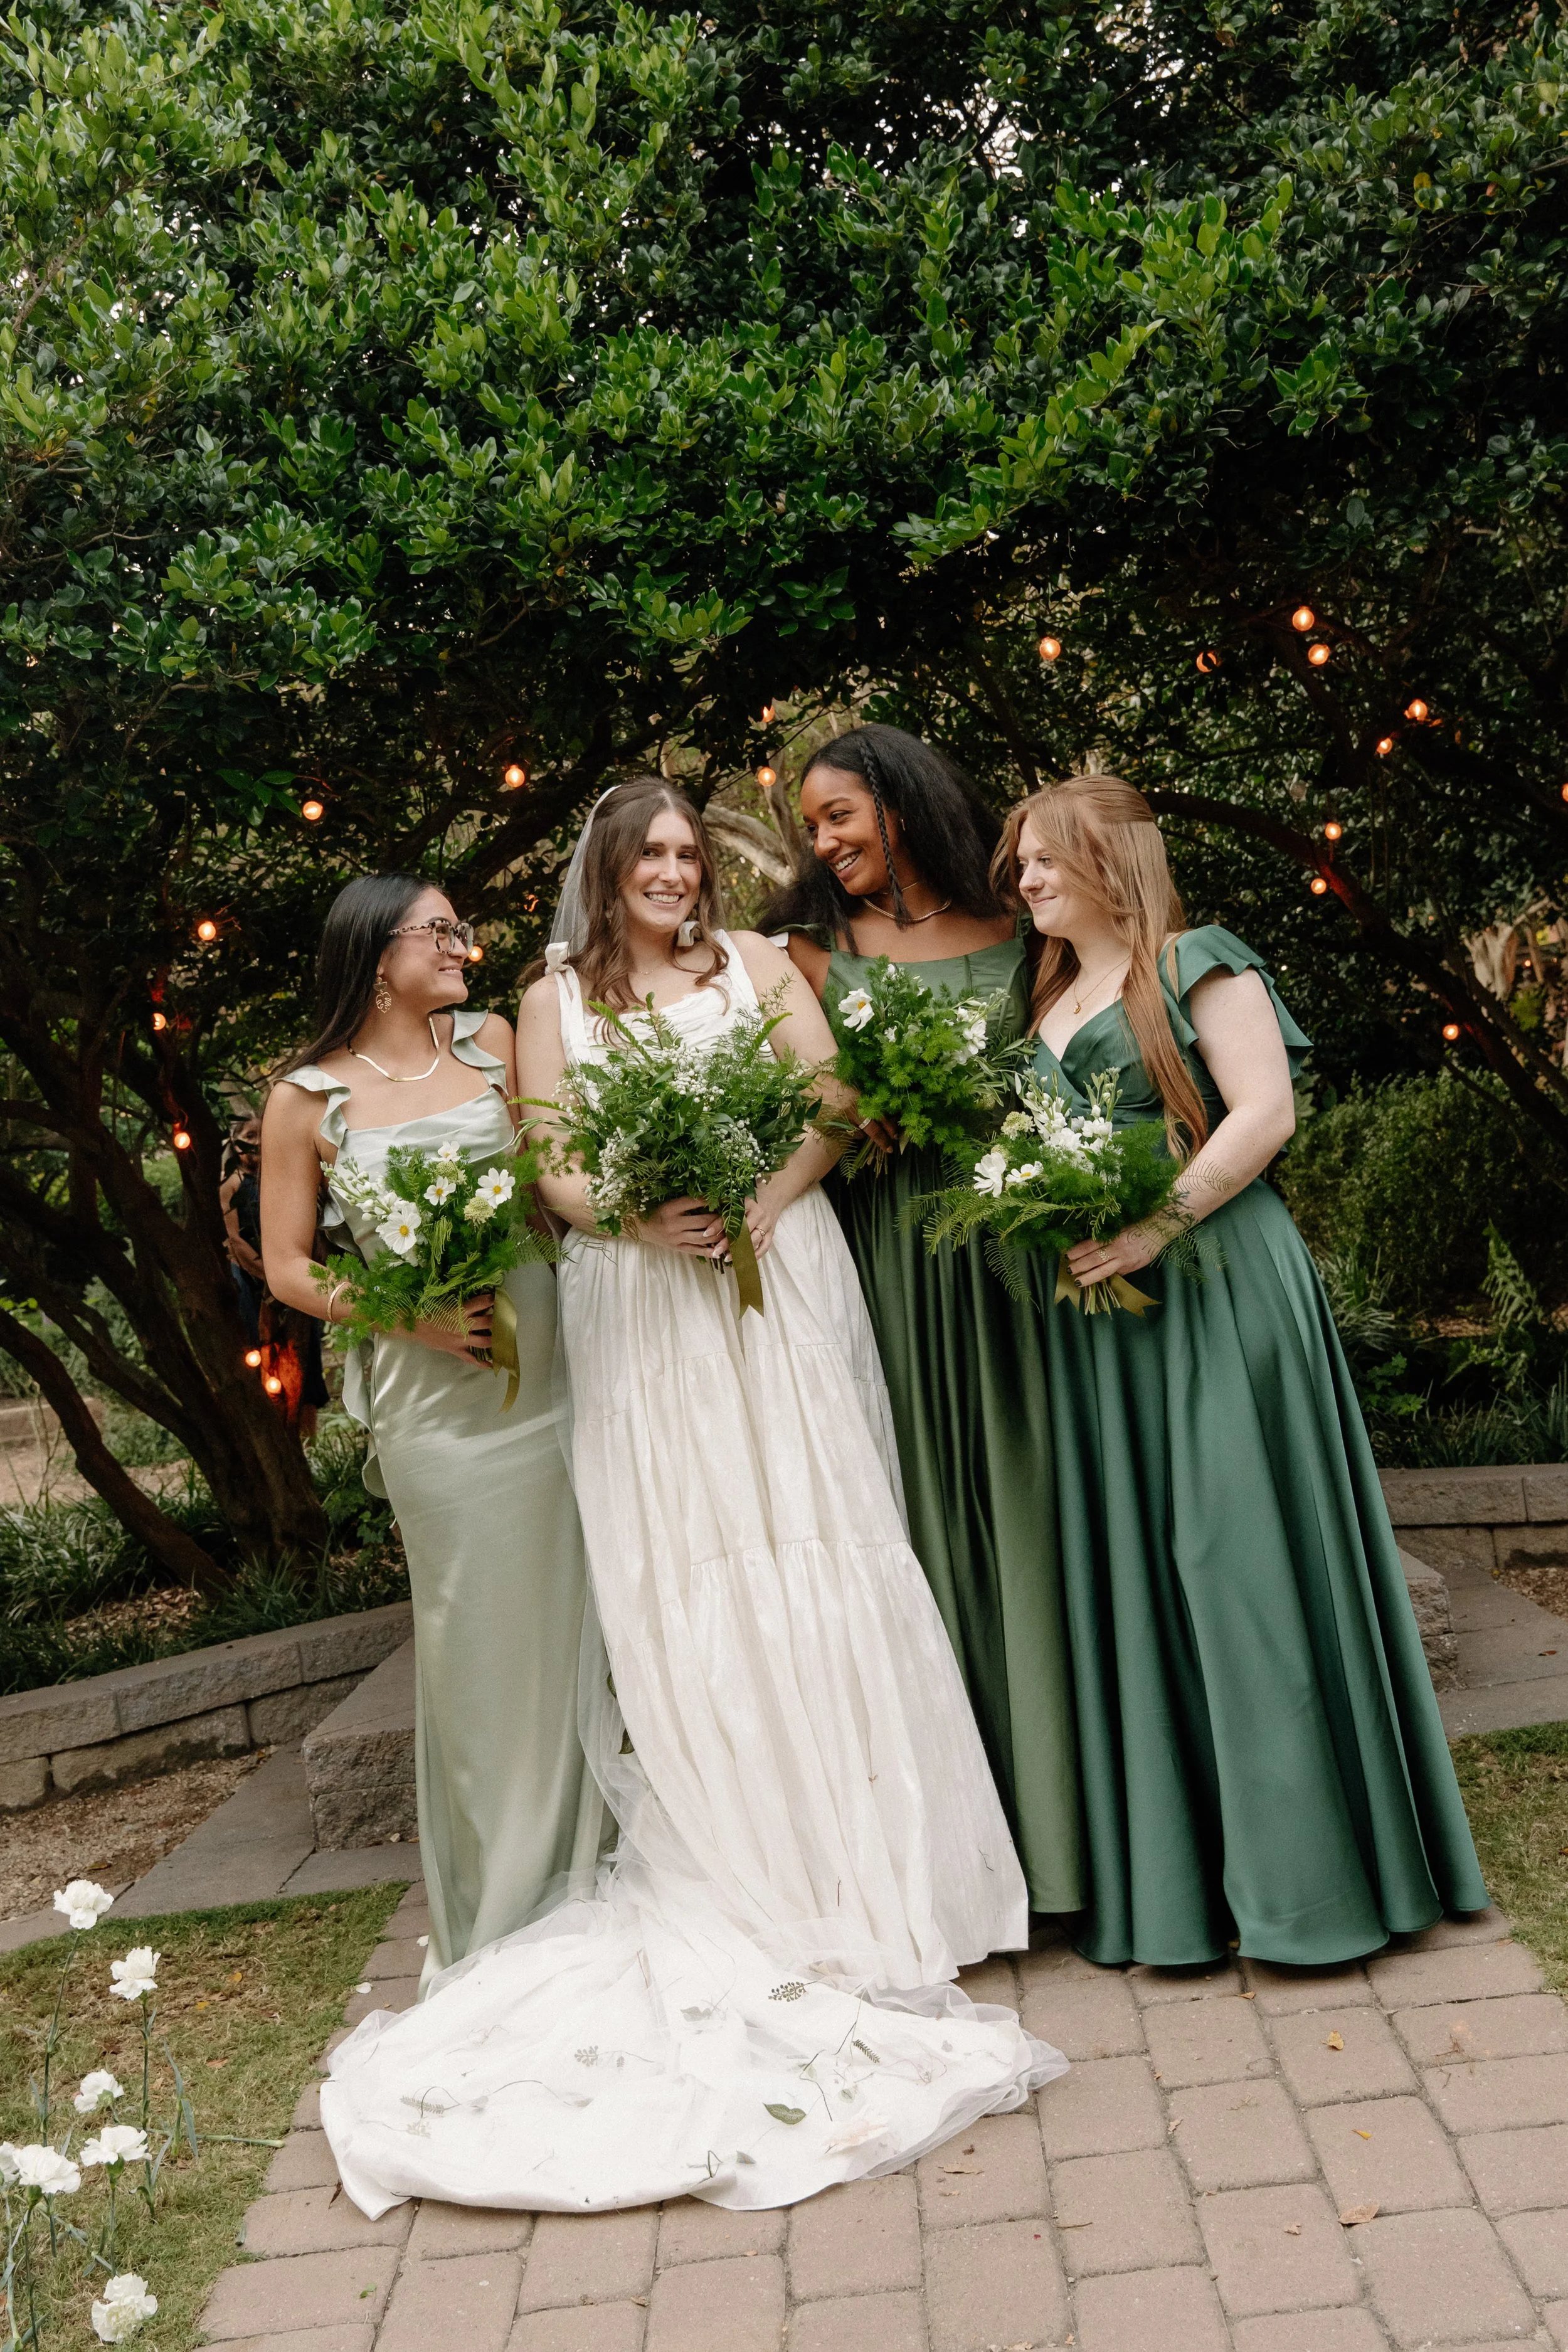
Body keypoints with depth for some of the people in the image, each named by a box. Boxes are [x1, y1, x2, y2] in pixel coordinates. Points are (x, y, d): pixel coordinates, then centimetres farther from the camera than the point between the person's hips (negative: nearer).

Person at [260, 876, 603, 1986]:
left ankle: (587, 1875, 24)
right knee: (477, 1635, 4)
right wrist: (409, 1313, -12)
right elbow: (288, 1266, 1)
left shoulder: (491, 1041, 8)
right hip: (435, 1390, -3)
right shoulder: (309, 1100, -1)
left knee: (578, 1613, 7)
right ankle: (498, 1917, 21)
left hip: (552, 1361, 3)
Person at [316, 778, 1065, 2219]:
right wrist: (643, 1219, -18)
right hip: (637, 1308, 0)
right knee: (676, 1570, -1)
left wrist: (758, 1207, -15)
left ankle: (860, 1864, 10)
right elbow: (549, 1168, 1)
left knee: (809, 1539, -1)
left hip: (776, 1282, 0)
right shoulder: (557, 997, 10)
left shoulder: (754, 962, 10)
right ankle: (737, 1870, 9)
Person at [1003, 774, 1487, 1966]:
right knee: (1130, 1570, 6)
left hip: (1212, 1288, -7)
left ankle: (1304, 1858, 5)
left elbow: (1264, 1111, -12)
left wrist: (1154, 1228, -19)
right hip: (1096, 1315, 7)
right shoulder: (1049, 1005, 19)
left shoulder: (1197, 964, -2)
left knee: (1238, 1551, -6)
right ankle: (1171, 1871, 15)